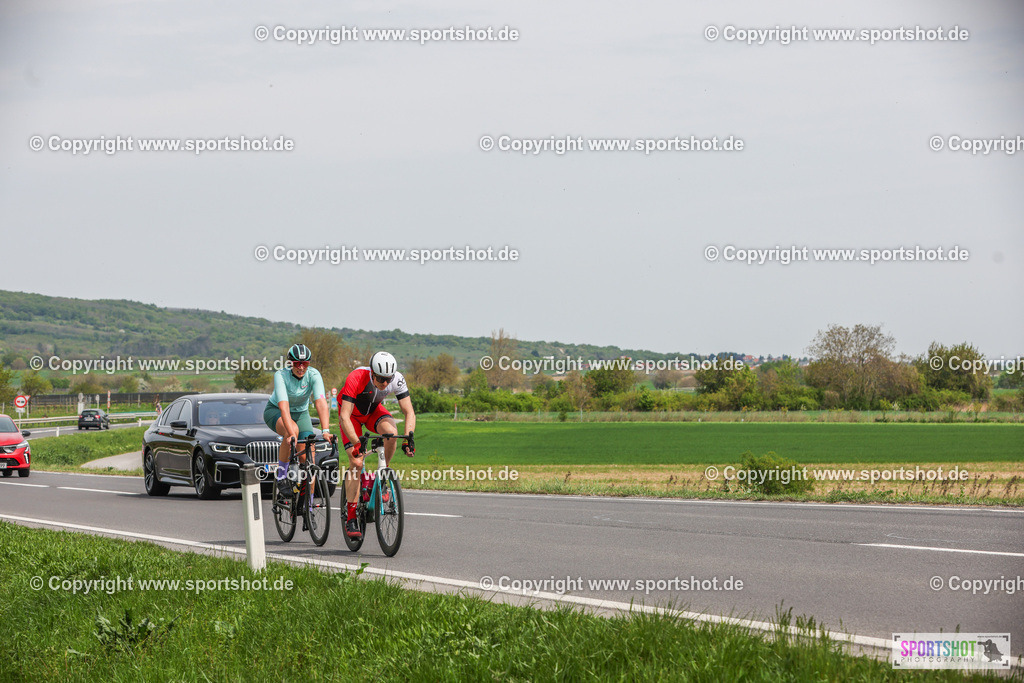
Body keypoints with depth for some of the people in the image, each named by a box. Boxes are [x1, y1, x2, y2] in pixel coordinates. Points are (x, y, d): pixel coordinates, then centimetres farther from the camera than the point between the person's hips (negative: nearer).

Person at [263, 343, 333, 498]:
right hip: (275, 411, -3)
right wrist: (291, 433, -55)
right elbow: (283, 406, -42)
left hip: (301, 413, 3)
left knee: (308, 457, -12)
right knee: (292, 431, -37)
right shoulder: (281, 375, -30)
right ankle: (281, 477, -20)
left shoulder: (313, 375, -24)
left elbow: (321, 403, -36)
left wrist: (325, 431, -50)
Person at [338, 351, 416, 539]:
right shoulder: (356, 379, -38)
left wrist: (409, 438, -38)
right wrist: (356, 444, -49)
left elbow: (409, 412, -23)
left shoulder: (397, 379, -28)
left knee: (391, 432, -31)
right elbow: (344, 417, -39)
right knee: (356, 462, -15)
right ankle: (351, 520, -10)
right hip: (352, 413, -3)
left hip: (374, 410, 3)